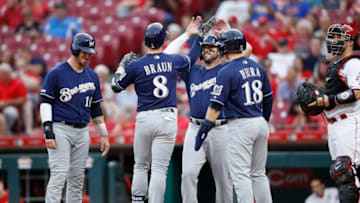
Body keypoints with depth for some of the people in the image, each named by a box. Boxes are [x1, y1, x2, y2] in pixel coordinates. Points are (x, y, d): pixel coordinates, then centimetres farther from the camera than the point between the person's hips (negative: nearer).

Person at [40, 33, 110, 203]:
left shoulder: (92, 76, 13)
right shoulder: (56, 73, -4)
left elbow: (96, 108, 20)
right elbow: (45, 103, -6)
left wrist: (104, 135, 16)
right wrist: (48, 132, -15)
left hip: (82, 131, 6)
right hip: (60, 129, -6)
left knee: (77, 178, 6)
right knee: (59, 174, -15)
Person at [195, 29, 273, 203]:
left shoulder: (227, 72, -12)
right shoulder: (258, 68, 8)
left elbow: (216, 105, -15)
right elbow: (268, 99, 16)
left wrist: (203, 131, -12)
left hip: (240, 125, -7)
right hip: (260, 123, 7)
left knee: (240, 175, -5)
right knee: (258, 174, 15)